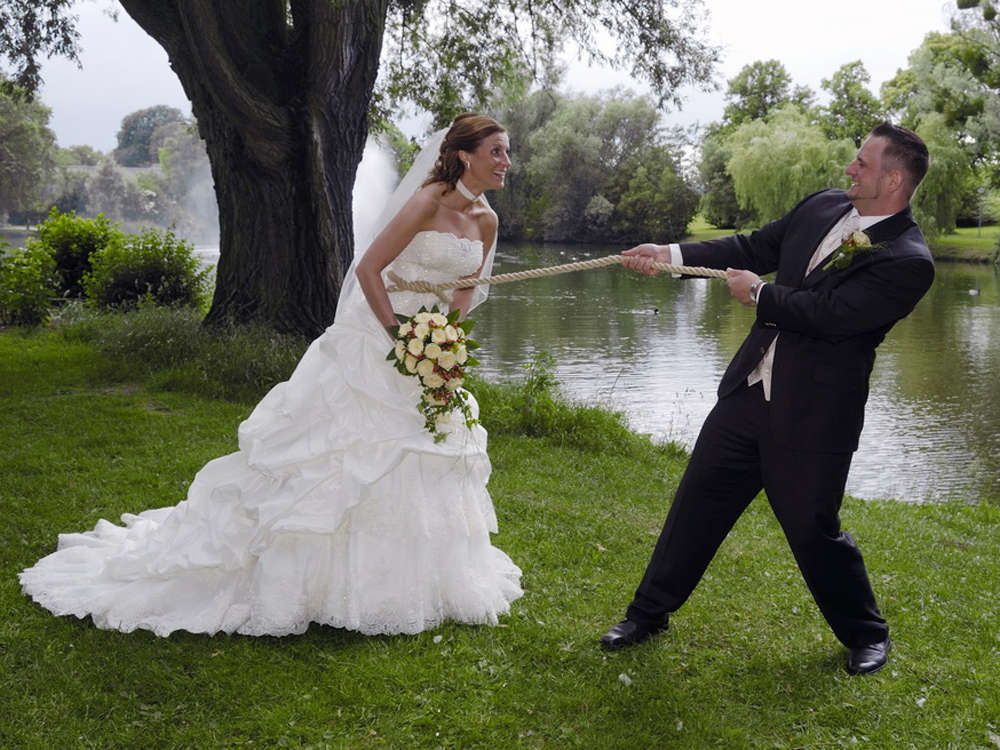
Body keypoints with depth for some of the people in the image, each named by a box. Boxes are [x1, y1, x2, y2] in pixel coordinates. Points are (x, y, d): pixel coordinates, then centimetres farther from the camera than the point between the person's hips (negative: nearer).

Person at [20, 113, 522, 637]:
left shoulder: (485, 221, 5)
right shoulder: (427, 202, -17)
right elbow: (368, 269, -18)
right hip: (371, 346, -7)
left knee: (421, 469, 12)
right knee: (336, 460, -4)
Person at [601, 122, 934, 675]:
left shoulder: (909, 262, -17)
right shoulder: (823, 207, 5)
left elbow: (827, 313, -24)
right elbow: (754, 248, 14)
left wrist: (758, 292, -10)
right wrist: (670, 255, 8)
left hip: (813, 416, -6)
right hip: (751, 390, 7)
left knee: (813, 528, 5)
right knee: (698, 499, 12)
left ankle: (866, 635, 33)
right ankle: (650, 612, 29)